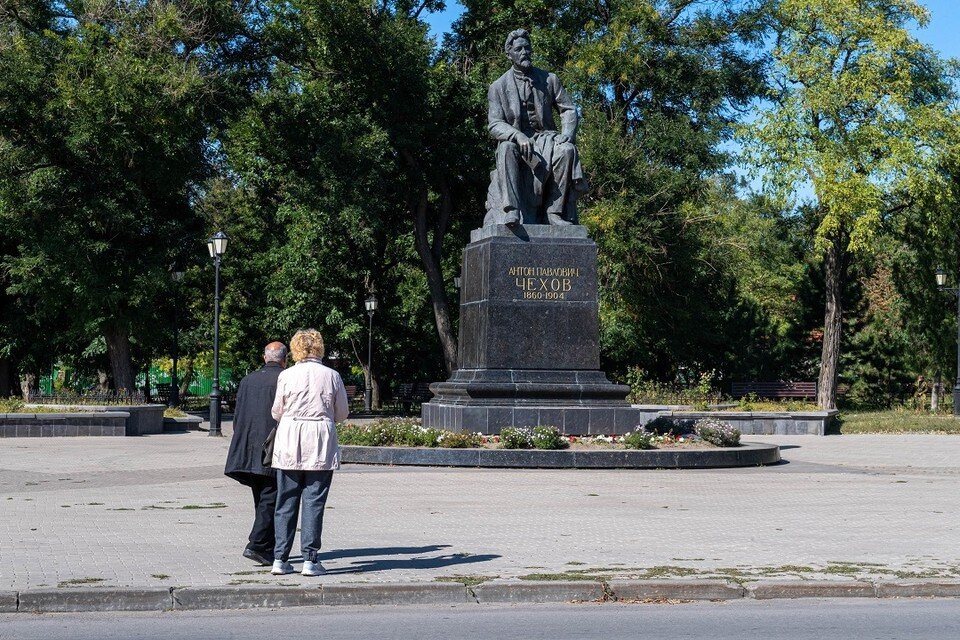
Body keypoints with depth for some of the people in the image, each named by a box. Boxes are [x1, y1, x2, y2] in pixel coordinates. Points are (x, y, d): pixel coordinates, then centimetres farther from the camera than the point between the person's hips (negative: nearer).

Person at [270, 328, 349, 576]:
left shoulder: (286, 376, -2)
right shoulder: (332, 376, -1)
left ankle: (280, 559, 9)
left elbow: (277, 412, 6)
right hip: (321, 444, 0)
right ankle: (310, 560, -1)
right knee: (314, 501, 2)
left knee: (286, 502, 9)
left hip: (289, 444, 1)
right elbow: (342, 412, 7)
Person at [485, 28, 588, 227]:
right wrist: (518, 136, -26)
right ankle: (511, 211, -47)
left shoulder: (549, 80, 11)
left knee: (567, 150, -32)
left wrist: (567, 134, -14)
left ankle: (556, 212, -31)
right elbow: (494, 125, -5)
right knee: (507, 148, -37)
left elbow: (569, 110, 8)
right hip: (516, 140, -1)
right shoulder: (498, 87, 5)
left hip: (545, 137, 2)